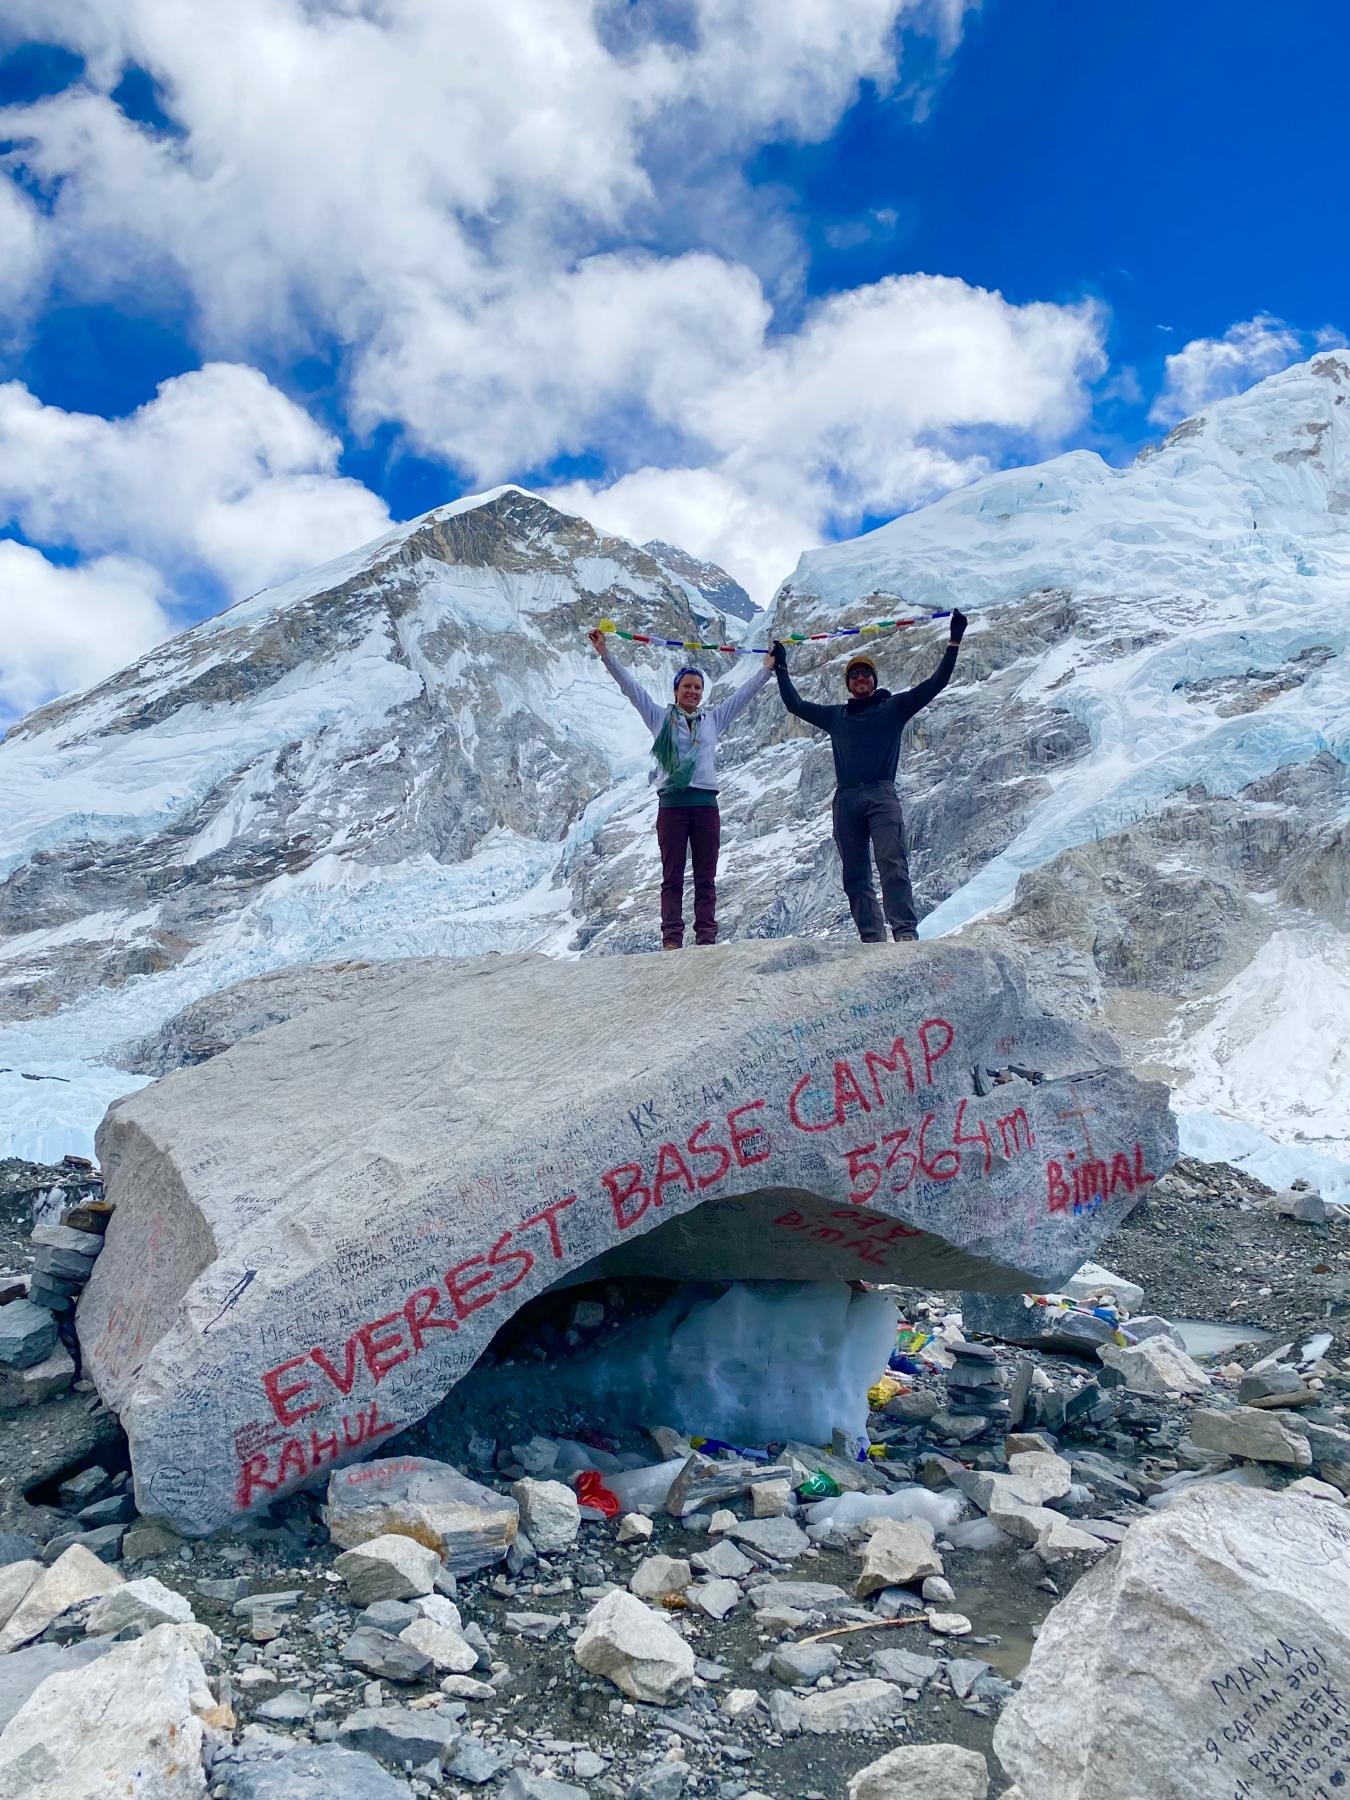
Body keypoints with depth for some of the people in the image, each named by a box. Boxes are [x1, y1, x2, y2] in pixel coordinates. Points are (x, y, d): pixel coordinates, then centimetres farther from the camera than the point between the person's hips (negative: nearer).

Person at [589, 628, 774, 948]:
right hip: (672, 802, -2)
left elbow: (742, 695, 24)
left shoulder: (712, 719, 19)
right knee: (672, 877, -2)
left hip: (706, 803, 2)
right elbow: (630, 686, 8)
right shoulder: (660, 717, 13)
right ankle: (671, 940, -4)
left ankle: (707, 938, 1)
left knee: (706, 878, 1)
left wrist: (766, 669, 23)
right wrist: (606, 655, 3)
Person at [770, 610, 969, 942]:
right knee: (855, 875, -2)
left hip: (882, 795, -4)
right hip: (845, 800, 4)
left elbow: (936, 683, 8)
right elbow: (795, 705, 32)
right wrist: (781, 668, 36)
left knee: (892, 865, -19)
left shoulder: (893, 708, 13)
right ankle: (872, 939, -2)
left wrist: (954, 641, 3)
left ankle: (906, 932, -26)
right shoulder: (836, 717, 24)